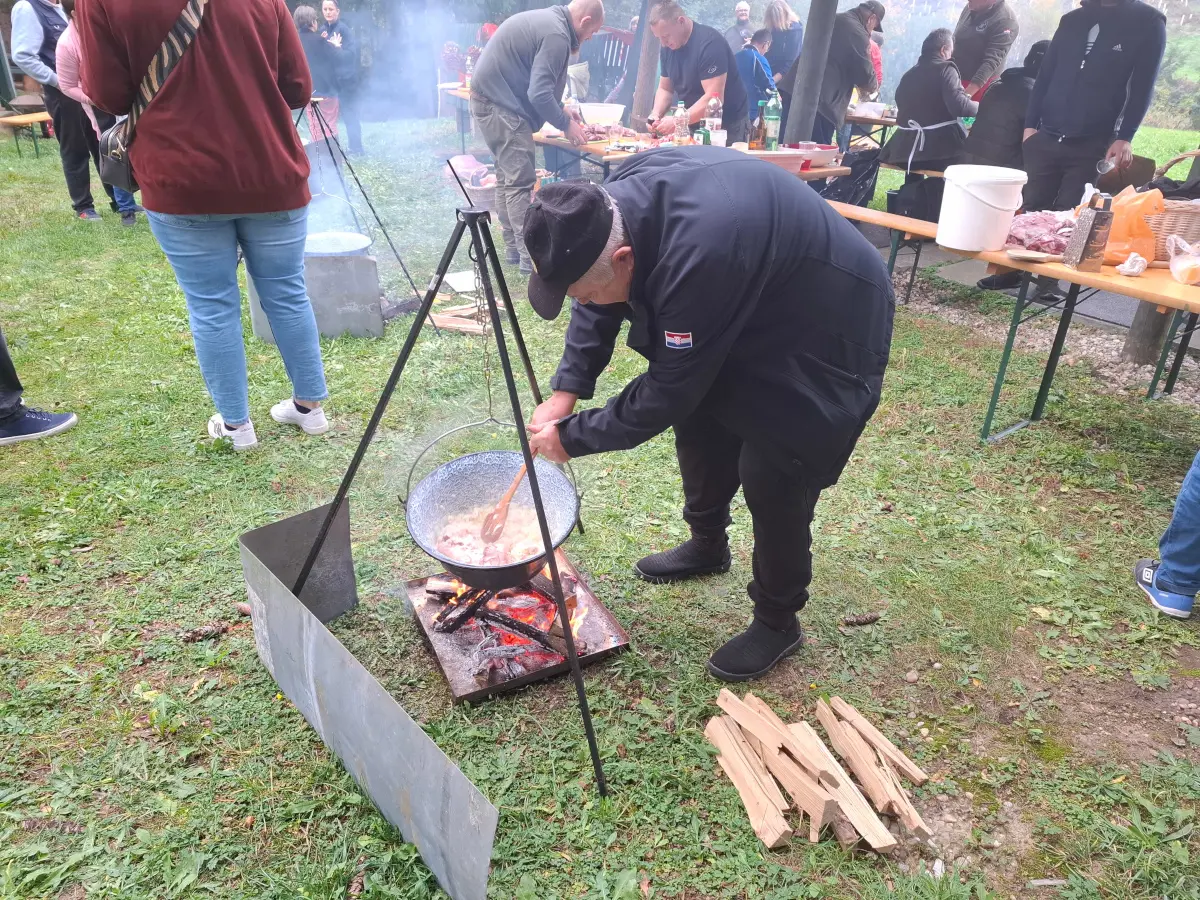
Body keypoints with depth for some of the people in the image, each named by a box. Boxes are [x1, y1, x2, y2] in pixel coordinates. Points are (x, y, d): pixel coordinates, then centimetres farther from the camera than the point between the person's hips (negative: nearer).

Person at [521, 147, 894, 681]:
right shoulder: (621, 199, -15)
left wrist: (573, 437, -18)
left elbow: (668, 391, -29)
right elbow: (597, 308, 0)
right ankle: (707, 545, 39)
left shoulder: (698, 255, -40)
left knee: (771, 479, -10)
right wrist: (565, 392, -9)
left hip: (823, 337, -8)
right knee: (701, 423, 15)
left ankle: (778, 622, 13)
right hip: (745, 321, 9)